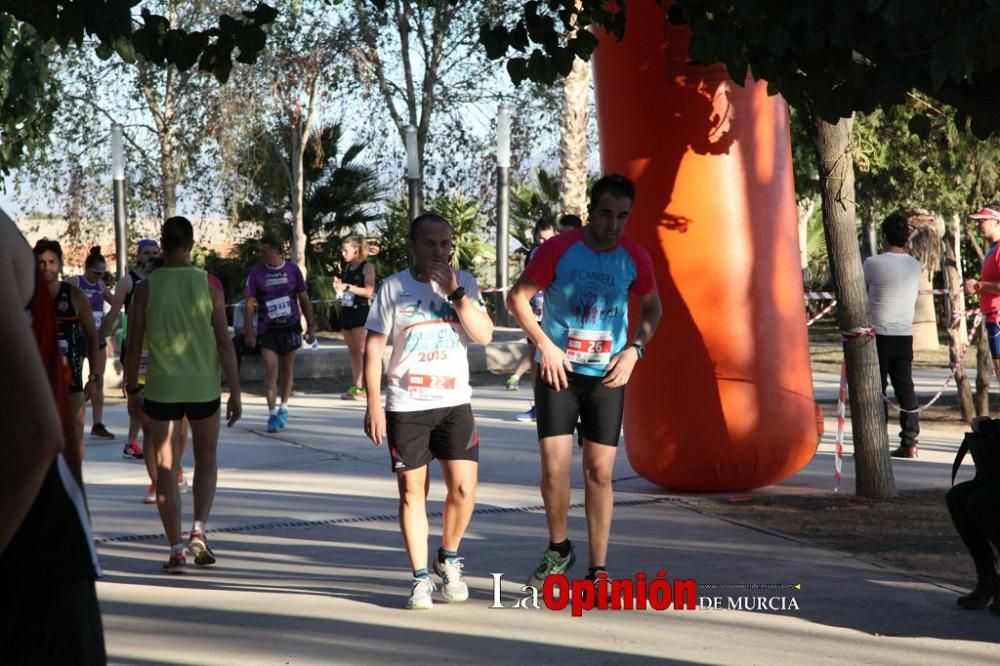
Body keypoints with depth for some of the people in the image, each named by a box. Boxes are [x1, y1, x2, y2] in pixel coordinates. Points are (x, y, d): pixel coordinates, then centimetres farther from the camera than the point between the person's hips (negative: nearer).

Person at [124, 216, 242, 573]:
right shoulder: (208, 285, -4)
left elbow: (134, 345, 0)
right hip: (204, 386, 0)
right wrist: (235, 392, 1)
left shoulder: (147, 287, -2)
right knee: (206, 460, 18)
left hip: (161, 388, 0)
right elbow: (225, 343, -5)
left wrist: (132, 389, 12)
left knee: (166, 469, 6)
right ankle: (199, 530, 2)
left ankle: (176, 549, 3)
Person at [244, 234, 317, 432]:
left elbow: (304, 299, 6)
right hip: (267, 329, -2)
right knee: (271, 369, -11)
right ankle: (272, 414, -11)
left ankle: (283, 409, 28)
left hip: (290, 327, 2)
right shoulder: (257, 273, -4)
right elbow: (250, 303, -1)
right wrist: (248, 330, -8)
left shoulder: (292, 269, -1)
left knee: (287, 370, 12)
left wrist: (311, 326, 4)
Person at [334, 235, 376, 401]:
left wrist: (347, 287, -17)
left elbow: (369, 292, -15)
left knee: (363, 352, -9)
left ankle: (366, 389, -10)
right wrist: (338, 288, 2)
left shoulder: (367, 267, -6)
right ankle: (356, 387, 10)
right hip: (346, 311, 8)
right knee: (353, 352, 8)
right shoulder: (347, 267, 15)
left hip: (361, 311, -8)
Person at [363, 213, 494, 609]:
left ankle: (448, 560, 18)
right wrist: (373, 404, -5)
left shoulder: (464, 283, 5)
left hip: (455, 402, 1)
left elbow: (484, 335, -7)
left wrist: (454, 292, -16)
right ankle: (420, 577, 8)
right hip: (405, 406, -1)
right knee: (412, 490, 1)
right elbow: (373, 348, 0)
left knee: (463, 487, -6)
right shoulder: (393, 288, 0)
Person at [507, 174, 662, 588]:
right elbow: (517, 297, -4)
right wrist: (545, 345, -13)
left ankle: (598, 571, 9)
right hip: (558, 371, -2)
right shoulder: (559, 250, -10)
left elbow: (652, 307, 14)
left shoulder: (634, 258, -1)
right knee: (554, 468, -6)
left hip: (606, 377, 2)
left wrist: (635, 349, -2)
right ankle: (558, 550, 19)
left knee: (600, 473, 2)